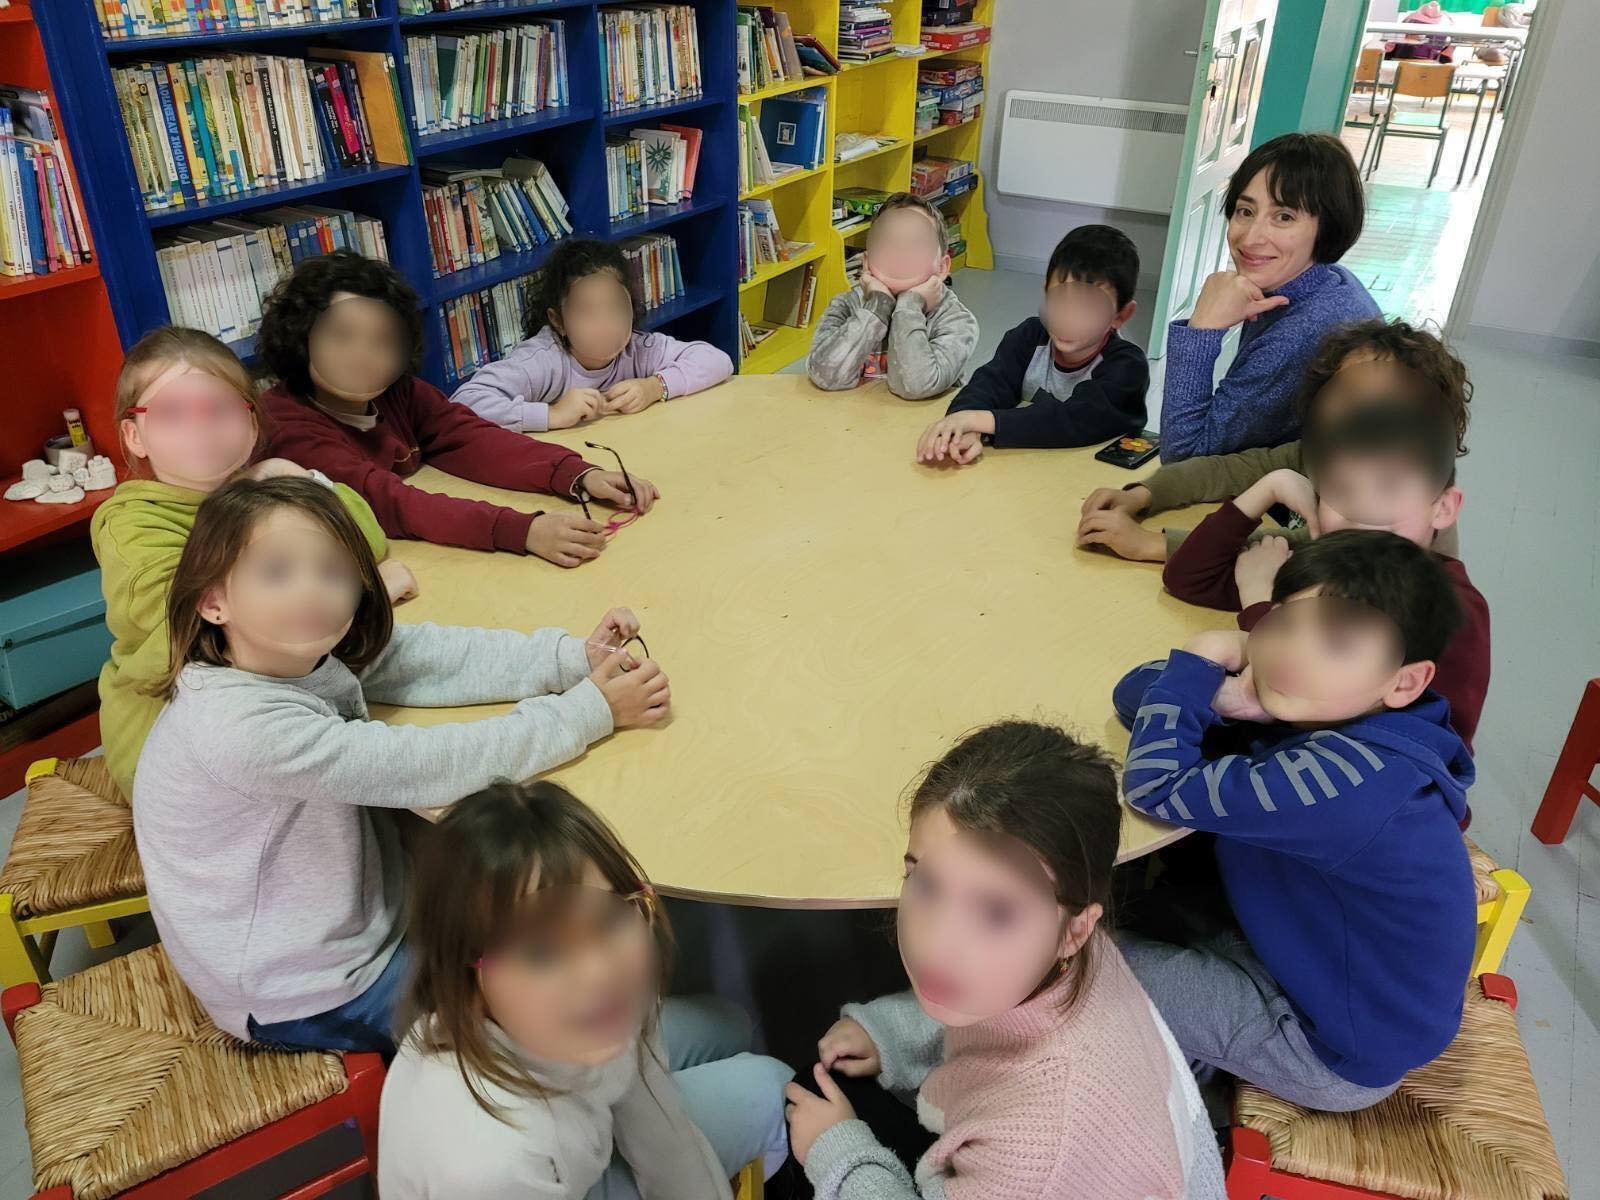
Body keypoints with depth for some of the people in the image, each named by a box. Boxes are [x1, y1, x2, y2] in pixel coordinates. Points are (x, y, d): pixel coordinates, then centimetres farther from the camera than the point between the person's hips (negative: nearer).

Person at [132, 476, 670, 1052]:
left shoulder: (307, 651, -11)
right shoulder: (242, 726, -33)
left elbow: (436, 654, -12)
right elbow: (430, 766, -32)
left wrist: (574, 658, -26)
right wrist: (593, 709, -26)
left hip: (365, 915, 7)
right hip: (307, 1000, -7)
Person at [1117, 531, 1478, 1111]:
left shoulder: (1353, 777, -36)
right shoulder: (1312, 708, -10)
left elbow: (1154, 784, -32)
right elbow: (1140, 693, -4)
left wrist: (1199, 661, -20)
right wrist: (1223, 696, -25)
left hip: (1335, 1057, -8)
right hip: (1307, 956, 8)